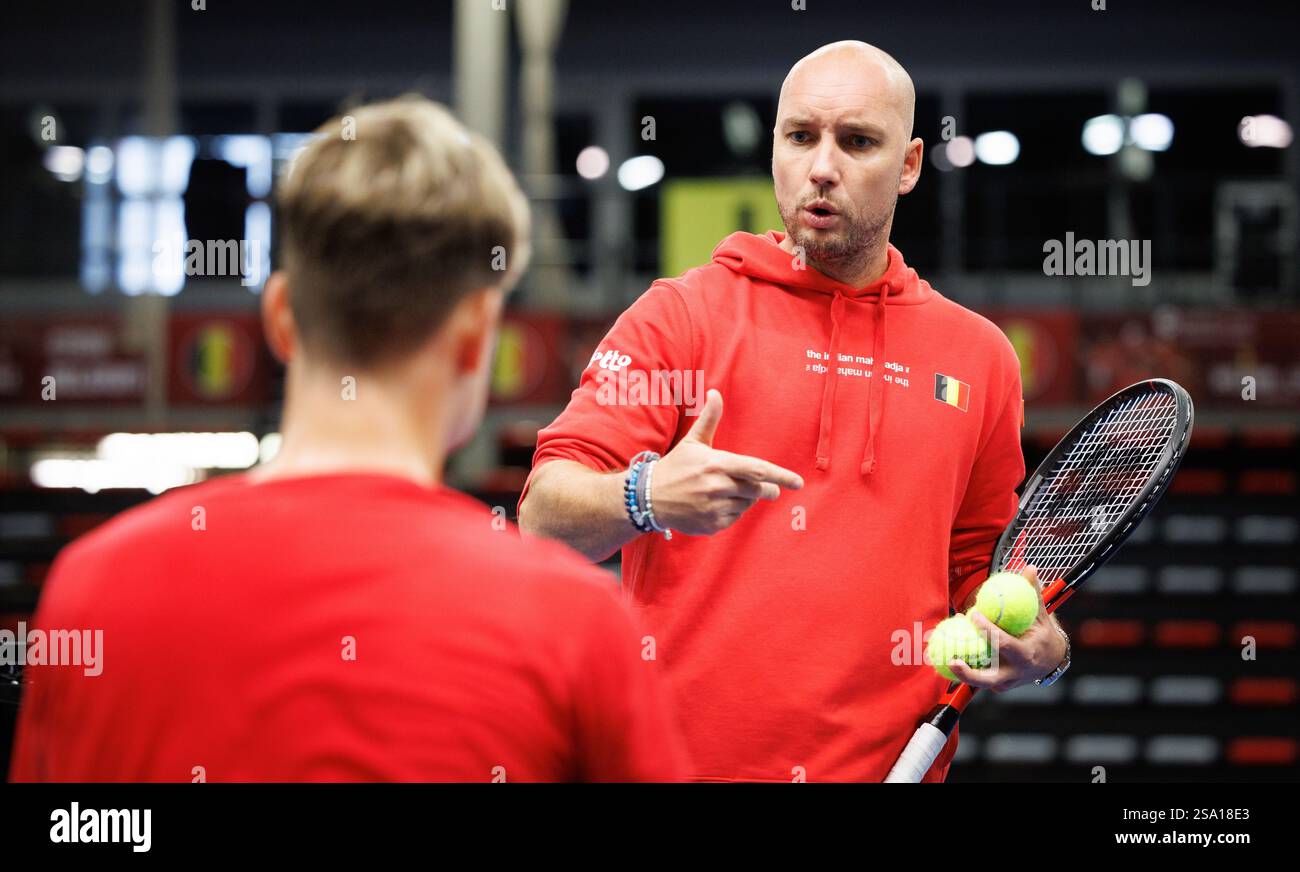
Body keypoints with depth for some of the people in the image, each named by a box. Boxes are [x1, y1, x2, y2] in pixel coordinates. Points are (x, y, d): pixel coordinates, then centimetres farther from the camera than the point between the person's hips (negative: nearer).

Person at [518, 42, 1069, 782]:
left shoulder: (979, 355, 8)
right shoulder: (680, 313, -1)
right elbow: (544, 517, -9)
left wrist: (1038, 646, -4)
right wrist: (645, 498, -29)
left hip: (894, 760, 2)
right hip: (680, 760, -2)